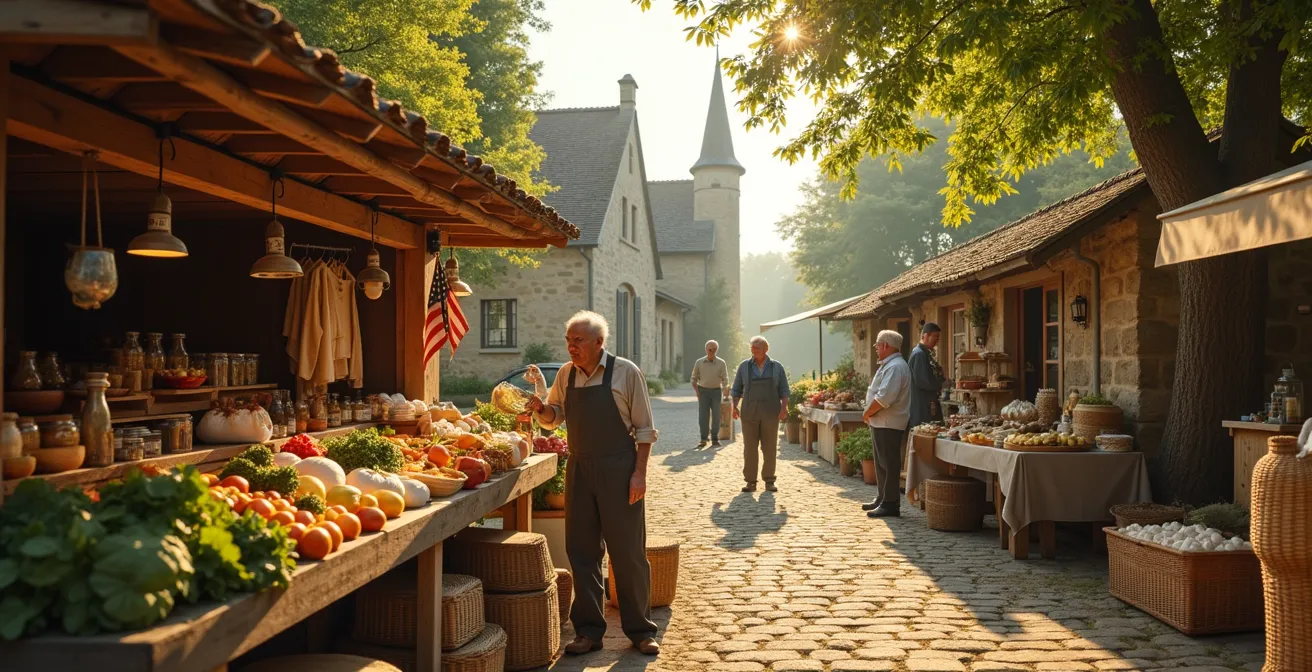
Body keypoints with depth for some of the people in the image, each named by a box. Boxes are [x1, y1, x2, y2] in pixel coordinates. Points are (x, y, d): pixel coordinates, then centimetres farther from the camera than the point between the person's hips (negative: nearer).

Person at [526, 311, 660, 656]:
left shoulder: (626, 372, -7)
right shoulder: (566, 374, 6)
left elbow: (644, 428, -5)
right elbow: (554, 417, 19)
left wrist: (639, 472, -12)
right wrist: (540, 408, -3)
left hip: (619, 470, -4)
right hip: (579, 469, 5)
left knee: (628, 553, 3)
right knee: (582, 552, 8)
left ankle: (641, 631, 17)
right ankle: (589, 631, 20)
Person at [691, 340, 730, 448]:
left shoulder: (721, 363, -4)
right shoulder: (699, 363, 0)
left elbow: (725, 379, -6)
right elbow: (694, 379, 8)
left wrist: (725, 392, -18)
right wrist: (697, 392, -2)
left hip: (716, 391, -1)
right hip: (703, 391, 1)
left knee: (716, 416, 0)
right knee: (703, 416, -3)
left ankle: (715, 439, 10)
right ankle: (704, 439, 7)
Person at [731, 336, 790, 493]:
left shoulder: (777, 367, 3)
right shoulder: (744, 366, 3)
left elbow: (784, 391, 2)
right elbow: (737, 389, 6)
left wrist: (784, 408, -14)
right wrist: (734, 407, -9)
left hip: (770, 413, 0)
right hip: (750, 413, 0)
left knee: (770, 448, 2)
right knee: (749, 448, -1)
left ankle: (769, 481, 11)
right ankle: (750, 482, 6)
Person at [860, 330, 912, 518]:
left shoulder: (895, 367, -18)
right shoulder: (889, 365, 17)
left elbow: (884, 398, -27)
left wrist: (867, 413, -14)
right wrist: (870, 414, 11)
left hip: (889, 425, -11)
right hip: (881, 423, 11)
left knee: (889, 465, -6)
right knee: (881, 464, 18)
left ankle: (890, 505, -1)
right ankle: (882, 499, 28)